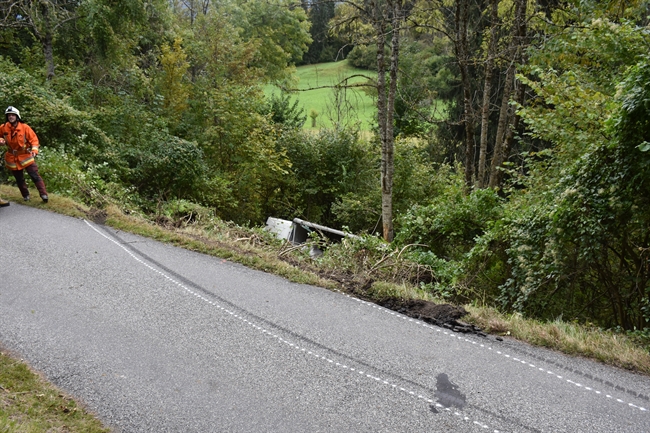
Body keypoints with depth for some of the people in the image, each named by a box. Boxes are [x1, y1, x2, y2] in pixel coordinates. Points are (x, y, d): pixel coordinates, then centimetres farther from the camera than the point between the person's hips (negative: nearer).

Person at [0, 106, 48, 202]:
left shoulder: (25, 127, -10)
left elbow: (34, 139, -9)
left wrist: (34, 149, -23)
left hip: (26, 156, -3)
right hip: (12, 158, 3)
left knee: (35, 176, -8)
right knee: (19, 179, 13)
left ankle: (43, 194, -9)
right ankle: (25, 195, 27)